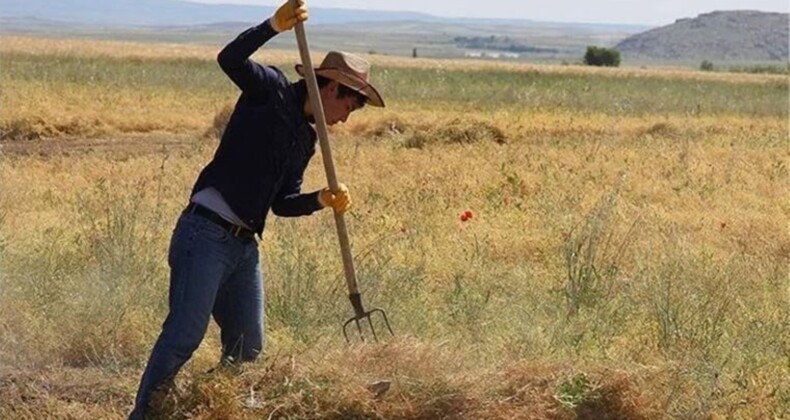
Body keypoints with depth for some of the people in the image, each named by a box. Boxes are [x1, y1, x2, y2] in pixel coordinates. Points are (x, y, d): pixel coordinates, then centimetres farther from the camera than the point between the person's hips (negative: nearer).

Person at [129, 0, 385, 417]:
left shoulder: (306, 139, 20)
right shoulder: (271, 90, -2)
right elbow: (230, 59, -20)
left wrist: (321, 200, 0)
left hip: (244, 246, 9)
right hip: (205, 234, -9)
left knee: (248, 348, 9)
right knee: (184, 335, -14)